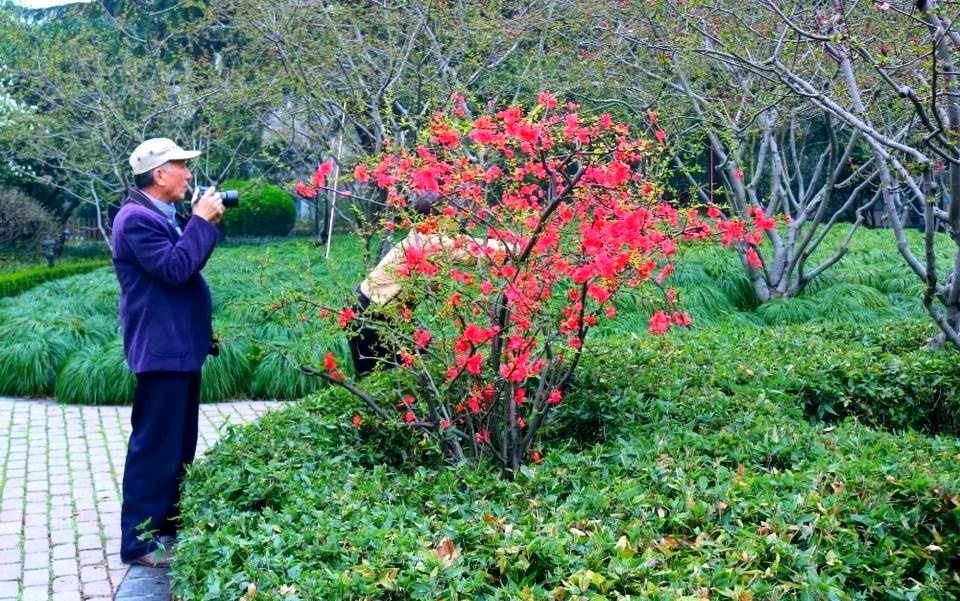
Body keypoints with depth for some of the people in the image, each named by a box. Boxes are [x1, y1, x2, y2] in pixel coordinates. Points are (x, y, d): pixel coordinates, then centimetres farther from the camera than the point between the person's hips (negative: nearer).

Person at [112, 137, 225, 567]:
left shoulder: (162, 215, 15)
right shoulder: (137, 218, -17)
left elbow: (186, 264, 20)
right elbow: (175, 268, -26)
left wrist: (205, 222, 8)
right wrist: (201, 221, -18)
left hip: (181, 344, 11)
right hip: (161, 348, -11)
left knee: (180, 442, 18)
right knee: (155, 444, -5)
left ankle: (168, 523, 29)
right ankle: (139, 540, 3)